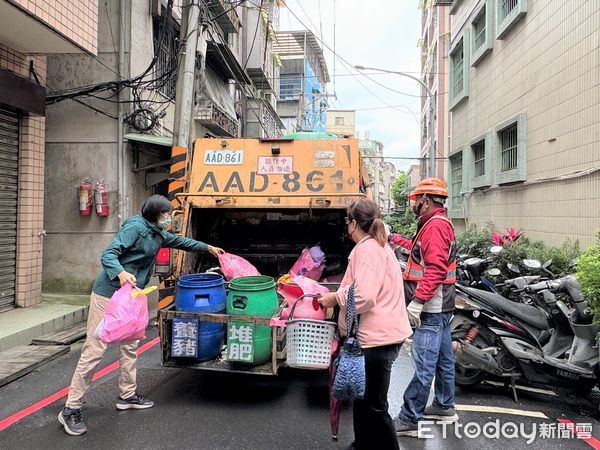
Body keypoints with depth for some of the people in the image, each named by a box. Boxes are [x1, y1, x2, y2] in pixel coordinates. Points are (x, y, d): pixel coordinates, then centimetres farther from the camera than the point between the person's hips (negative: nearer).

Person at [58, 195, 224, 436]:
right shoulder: (136, 227, -16)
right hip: (108, 294, -9)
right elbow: (108, 254, -23)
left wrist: (208, 248, 33)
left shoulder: (159, 234, 10)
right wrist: (120, 273, -42)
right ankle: (71, 409, 5)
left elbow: (180, 241, 27)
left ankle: (127, 395, 30)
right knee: (94, 349, -5)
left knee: (131, 346, 15)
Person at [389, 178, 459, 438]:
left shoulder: (436, 225, -17)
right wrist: (395, 239, 32)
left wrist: (418, 301, -27)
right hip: (440, 307, 11)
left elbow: (435, 269, -26)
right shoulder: (437, 223, 17)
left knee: (424, 365, -6)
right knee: (443, 358, 19)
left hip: (432, 309, -11)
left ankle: (409, 420, 0)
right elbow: (421, 250, 29)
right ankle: (444, 407, 33)